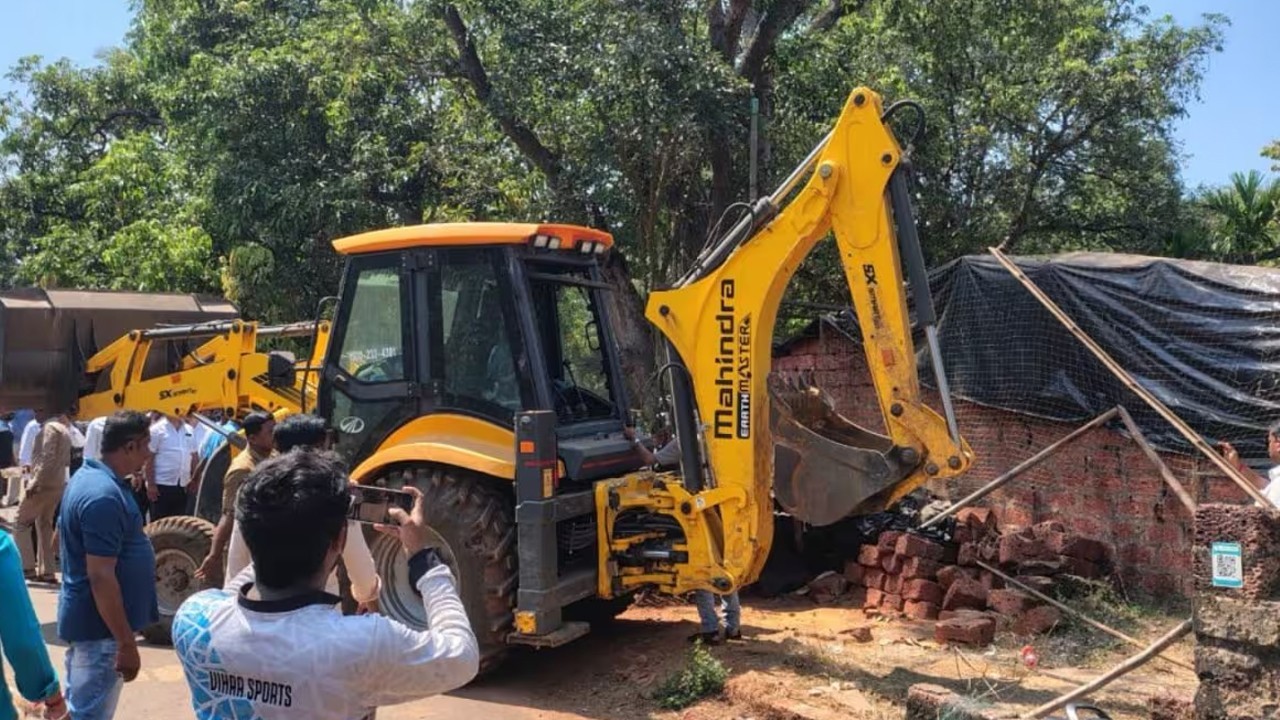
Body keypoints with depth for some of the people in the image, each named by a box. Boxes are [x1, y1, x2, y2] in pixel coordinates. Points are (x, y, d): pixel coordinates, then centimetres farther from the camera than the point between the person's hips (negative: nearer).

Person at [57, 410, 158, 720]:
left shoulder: (90, 476, 6)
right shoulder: (104, 495, -26)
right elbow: (100, 576, -28)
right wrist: (126, 643, -24)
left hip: (87, 617, 10)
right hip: (100, 625, -10)